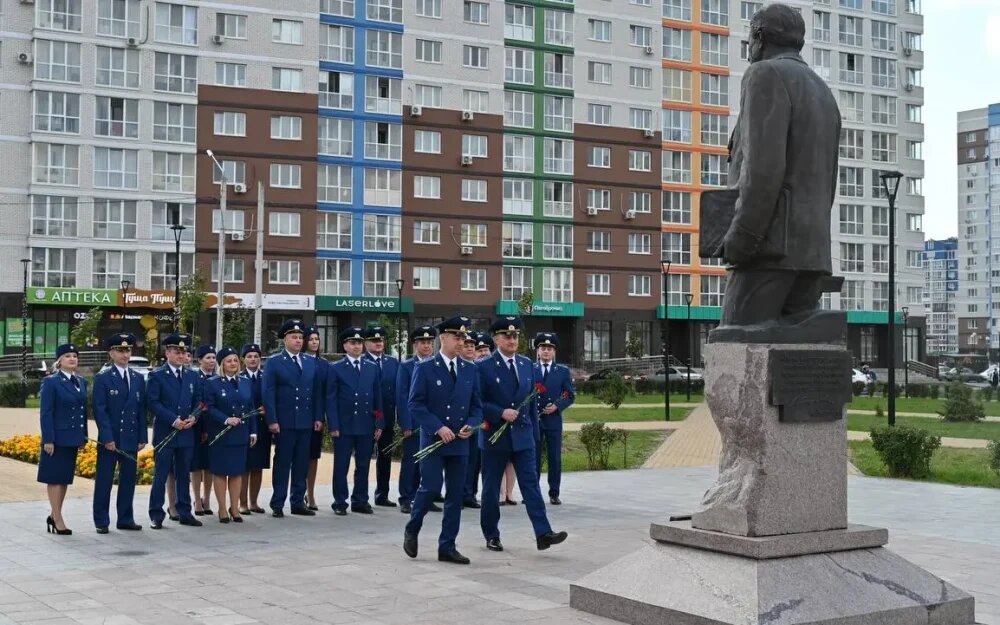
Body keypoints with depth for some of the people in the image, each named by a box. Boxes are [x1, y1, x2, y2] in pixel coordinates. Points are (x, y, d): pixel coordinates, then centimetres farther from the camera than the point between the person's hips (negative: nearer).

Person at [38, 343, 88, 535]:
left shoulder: (81, 382, 11)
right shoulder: (51, 382, -8)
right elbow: (46, 413, -11)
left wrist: (84, 437, 9)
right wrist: (48, 440, -16)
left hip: (73, 438, 6)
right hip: (57, 438, -6)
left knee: (66, 478, 12)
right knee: (55, 478, 1)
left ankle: (54, 515, 22)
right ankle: (58, 520, 5)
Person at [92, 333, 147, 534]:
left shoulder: (138, 379, 11)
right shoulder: (102, 378, -3)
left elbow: (142, 410, 11)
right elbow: (99, 410, -8)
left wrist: (142, 437, 4)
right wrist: (107, 437, -15)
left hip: (131, 438, 4)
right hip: (109, 439, -4)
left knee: (129, 480, 8)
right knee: (104, 480, 1)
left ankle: (125, 519, 16)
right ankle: (101, 521, 8)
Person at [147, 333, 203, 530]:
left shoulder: (192, 376, 12)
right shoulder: (156, 376, -2)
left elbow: (198, 402, 13)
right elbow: (153, 403, -9)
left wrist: (193, 418, -7)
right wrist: (173, 420, -17)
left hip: (187, 433, 4)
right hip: (165, 433, -4)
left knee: (184, 475, 10)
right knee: (161, 475, -2)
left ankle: (184, 512, 16)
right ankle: (156, 515, 3)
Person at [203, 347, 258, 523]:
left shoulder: (246, 383, 10)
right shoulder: (212, 383, -3)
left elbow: (251, 408, 11)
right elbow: (209, 408, -10)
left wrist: (253, 431, 7)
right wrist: (226, 420, -21)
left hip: (241, 434, 4)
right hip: (220, 435, -4)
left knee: (237, 471, 7)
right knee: (220, 472, 2)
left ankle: (234, 508, 16)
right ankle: (222, 509, 10)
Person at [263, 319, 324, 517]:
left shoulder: (311, 362, 12)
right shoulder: (274, 362, 0)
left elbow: (316, 392, 12)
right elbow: (268, 393, -5)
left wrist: (318, 417, 4)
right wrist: (272, 420, -13)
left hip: (306, 422, 4)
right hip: (284, 422, -4)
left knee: (302, 464, 7)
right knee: (282, 463, 0)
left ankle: (298, 502, 14)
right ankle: (277, 504, 5)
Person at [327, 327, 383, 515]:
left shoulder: (372, 368, 11)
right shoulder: (335, 369, 1)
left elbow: (378, 398, 11)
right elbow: (331, 399, -2)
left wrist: (379, 424, 5)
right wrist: (333, 426, -9)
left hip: (366, 426, 3)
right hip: (344, 426, -3)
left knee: (363, 466, 7)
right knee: (341, 466, 2)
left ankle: (360, 501, 15)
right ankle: (340, 503, 9)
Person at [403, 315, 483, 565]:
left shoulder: (470, 370, 9)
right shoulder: (425, 369, -3)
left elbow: (476, 405, 12)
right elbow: (415, 404, -8)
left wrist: (471, 425, -8)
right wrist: (438, 428, -17)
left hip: (460, 442, 4)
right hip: (433, 440, -4)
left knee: (455, 495, 4)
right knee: (430, 488, -10)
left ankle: (447, 547, 11)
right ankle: (411, 531, 16)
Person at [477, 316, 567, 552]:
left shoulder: (527, 365, 9)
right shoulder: (484, 367, -5)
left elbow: (532, 400, 14)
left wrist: (534, 430, 12)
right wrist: (501, 413, -20)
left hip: (523, 436, 3)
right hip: (495, 436, -3)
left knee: (530, 483, -4)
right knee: (491, 488, 6)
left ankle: (543, 533, -10)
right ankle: (491, 536, 17)